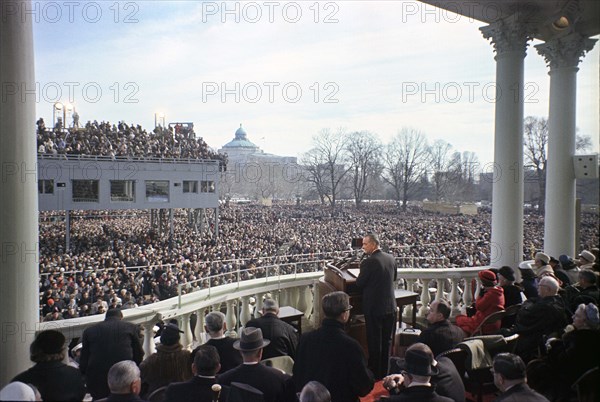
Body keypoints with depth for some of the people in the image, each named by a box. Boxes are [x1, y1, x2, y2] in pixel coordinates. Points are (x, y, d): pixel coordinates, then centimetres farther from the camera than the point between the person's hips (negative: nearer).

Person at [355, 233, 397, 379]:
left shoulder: (368, 262, -20)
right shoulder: (391, 259, 1)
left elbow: (359, 284, -12)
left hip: (374, 308, -6)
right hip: (390, 307, 6)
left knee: (374, 342, 7)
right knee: (387, 341, 17)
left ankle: (375, 374, 17)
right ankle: (385, 371, 28)